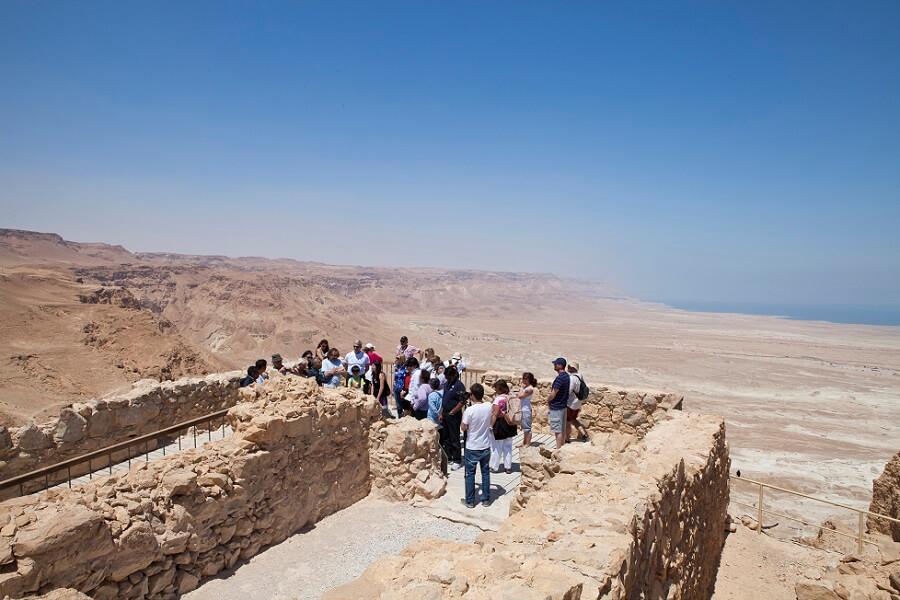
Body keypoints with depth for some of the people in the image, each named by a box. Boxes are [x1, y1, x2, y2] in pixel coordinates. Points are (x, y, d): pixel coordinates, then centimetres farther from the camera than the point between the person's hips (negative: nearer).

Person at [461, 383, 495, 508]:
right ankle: (486, 499, 21)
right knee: (485, 472, 14)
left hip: (472, 448, -4)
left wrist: (463, 415, -1)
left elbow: (464, 428, -12)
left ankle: (470, 501, 16)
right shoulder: (489, 407, -6)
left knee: (470, 474, 8)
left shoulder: (469, 410, -21)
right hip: (486, 446, 4)